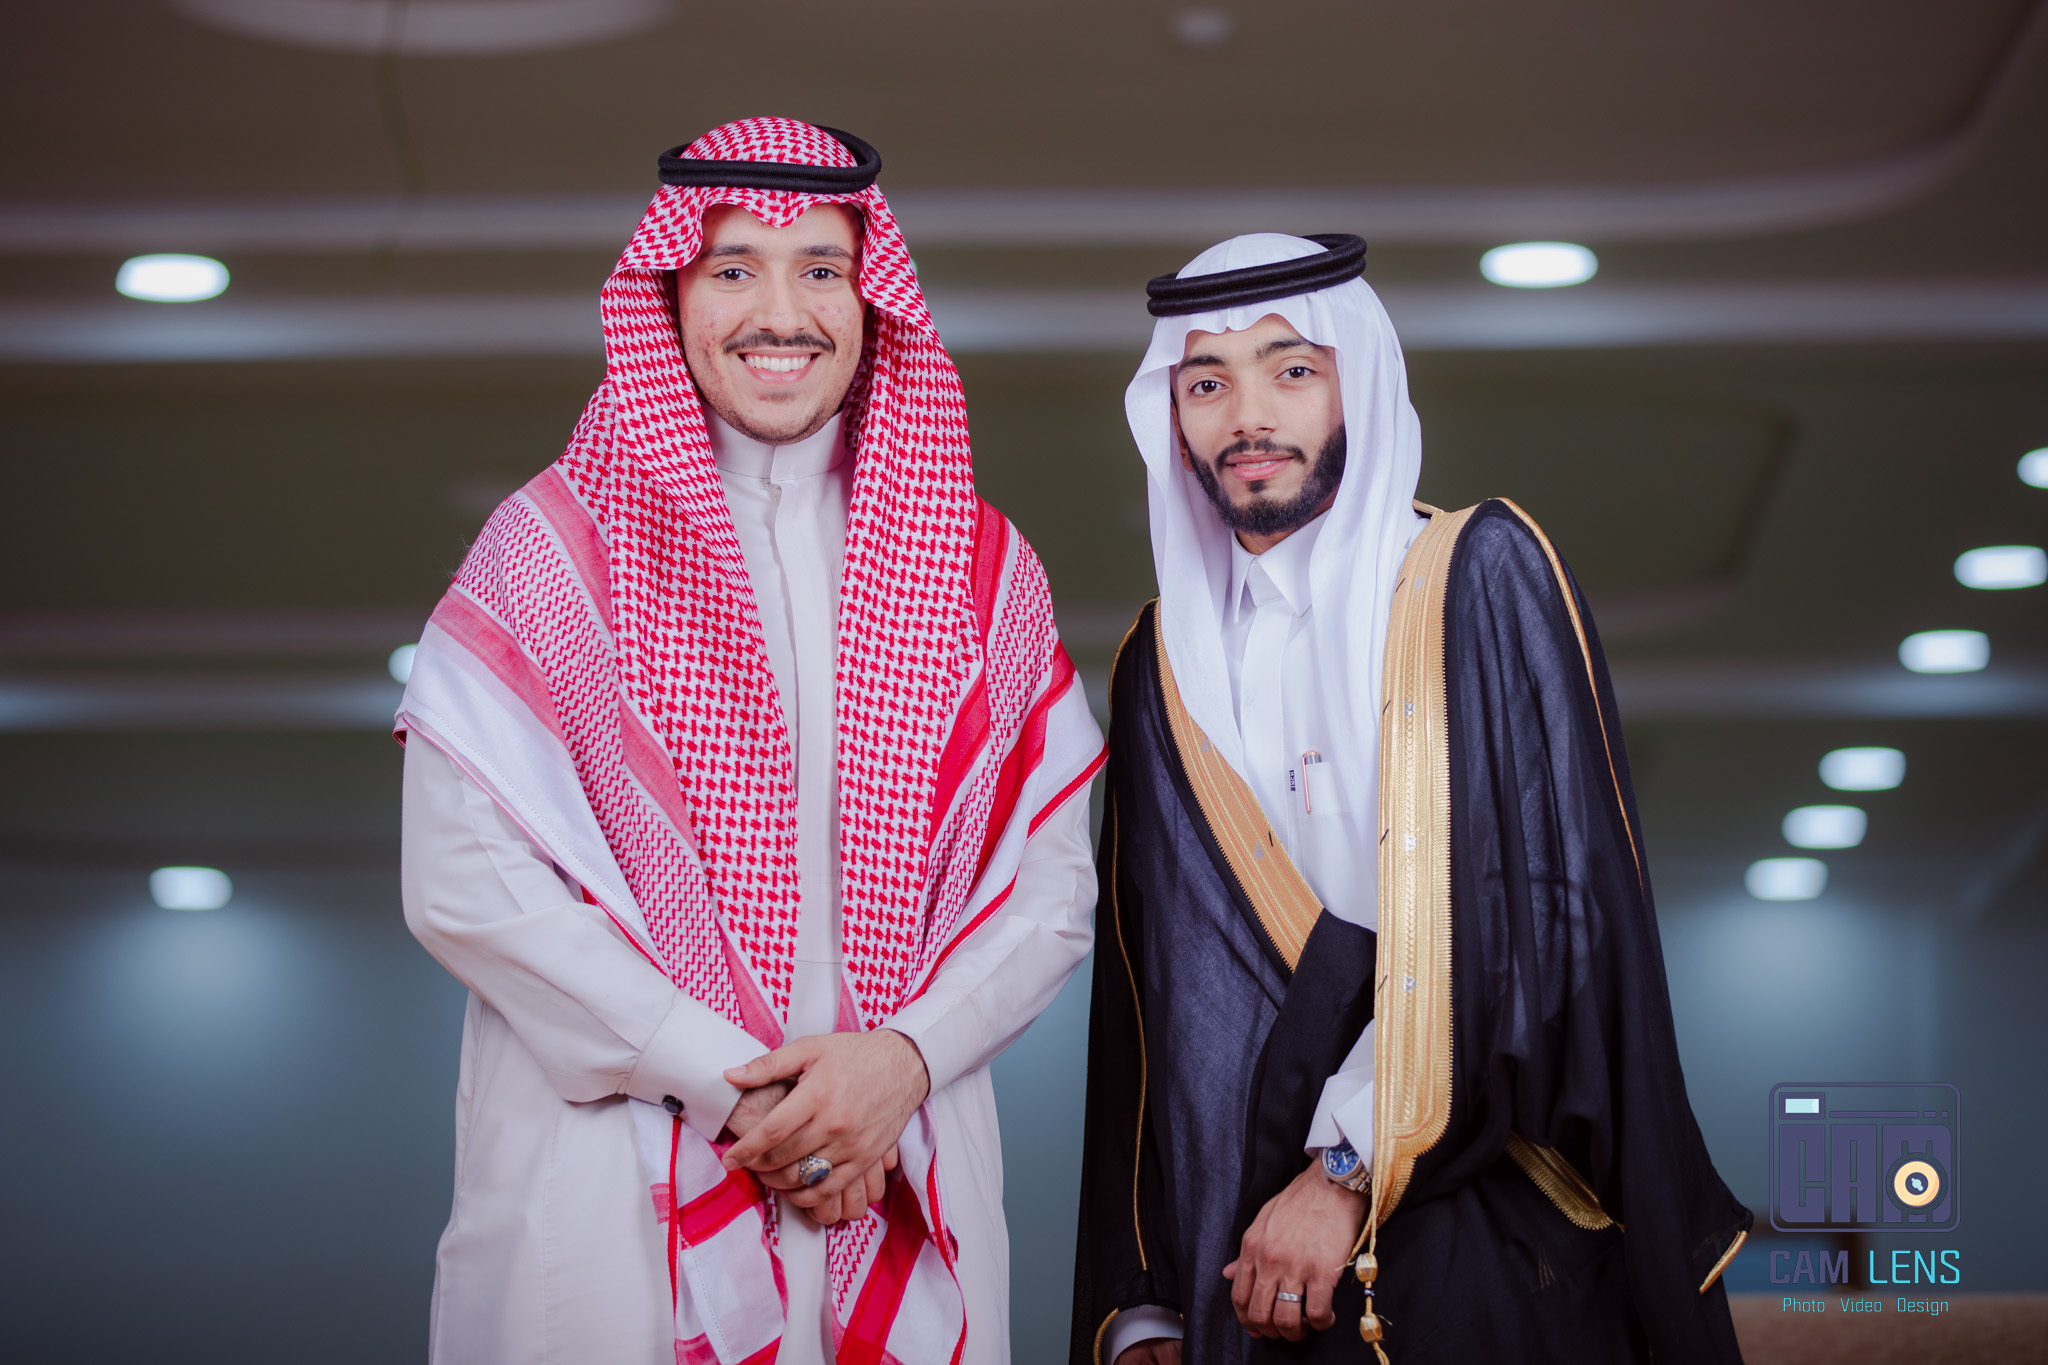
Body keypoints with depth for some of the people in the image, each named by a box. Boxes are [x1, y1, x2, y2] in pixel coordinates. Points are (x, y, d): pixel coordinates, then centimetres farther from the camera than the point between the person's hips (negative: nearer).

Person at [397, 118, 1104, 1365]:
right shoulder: (558, 546, 0)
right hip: (615, 1176, -2)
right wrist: (736, 1082, -12)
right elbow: (465, 879, -8)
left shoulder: (978, 564, 9)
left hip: (904, 1166, 2)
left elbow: (1051, 882, 6)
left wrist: (904, 1059, -12)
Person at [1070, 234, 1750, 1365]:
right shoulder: (1162, 668, 12)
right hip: (1260, 1260, 4)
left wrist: (1351, 1167, -15)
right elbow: (1143, 1016, 11)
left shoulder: (1478, 578, -1)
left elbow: (1551, 909, -11)